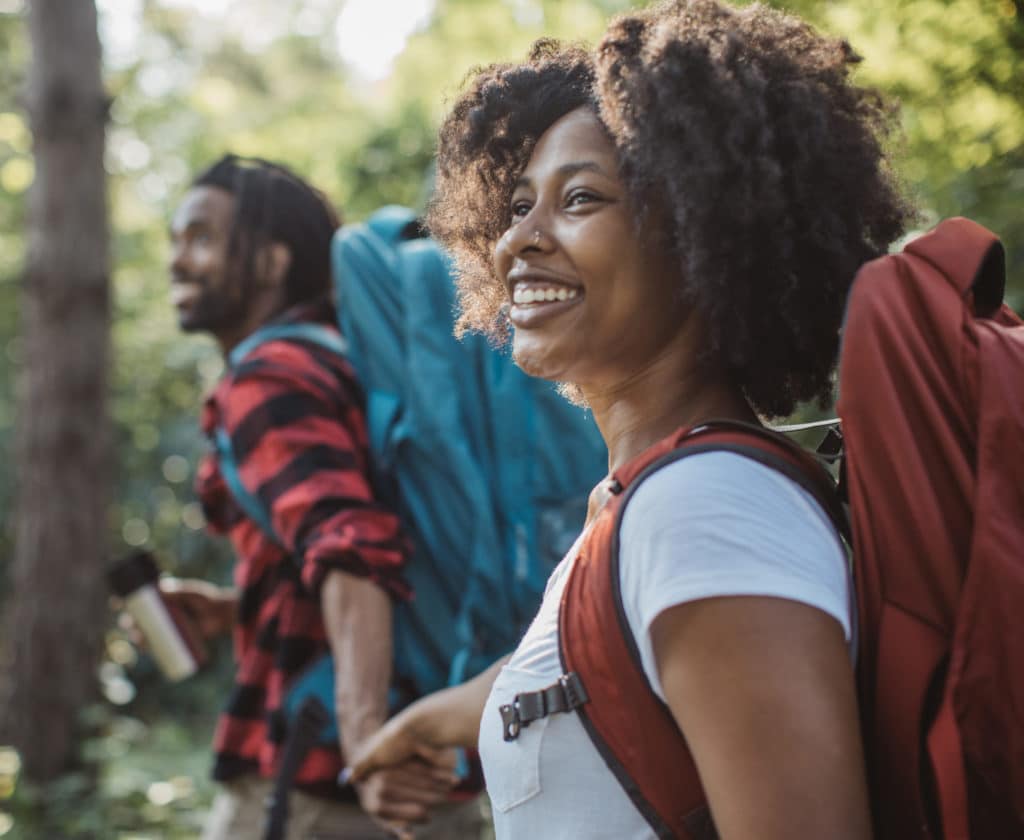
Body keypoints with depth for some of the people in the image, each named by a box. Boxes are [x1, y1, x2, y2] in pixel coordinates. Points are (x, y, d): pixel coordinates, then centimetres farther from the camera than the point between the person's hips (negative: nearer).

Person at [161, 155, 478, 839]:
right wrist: (239, 609, 18)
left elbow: (349, 545, -29)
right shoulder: (338, 359, 15)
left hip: (311, 782, -8)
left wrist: (365, 731, -42)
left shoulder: (269, 379, -11)